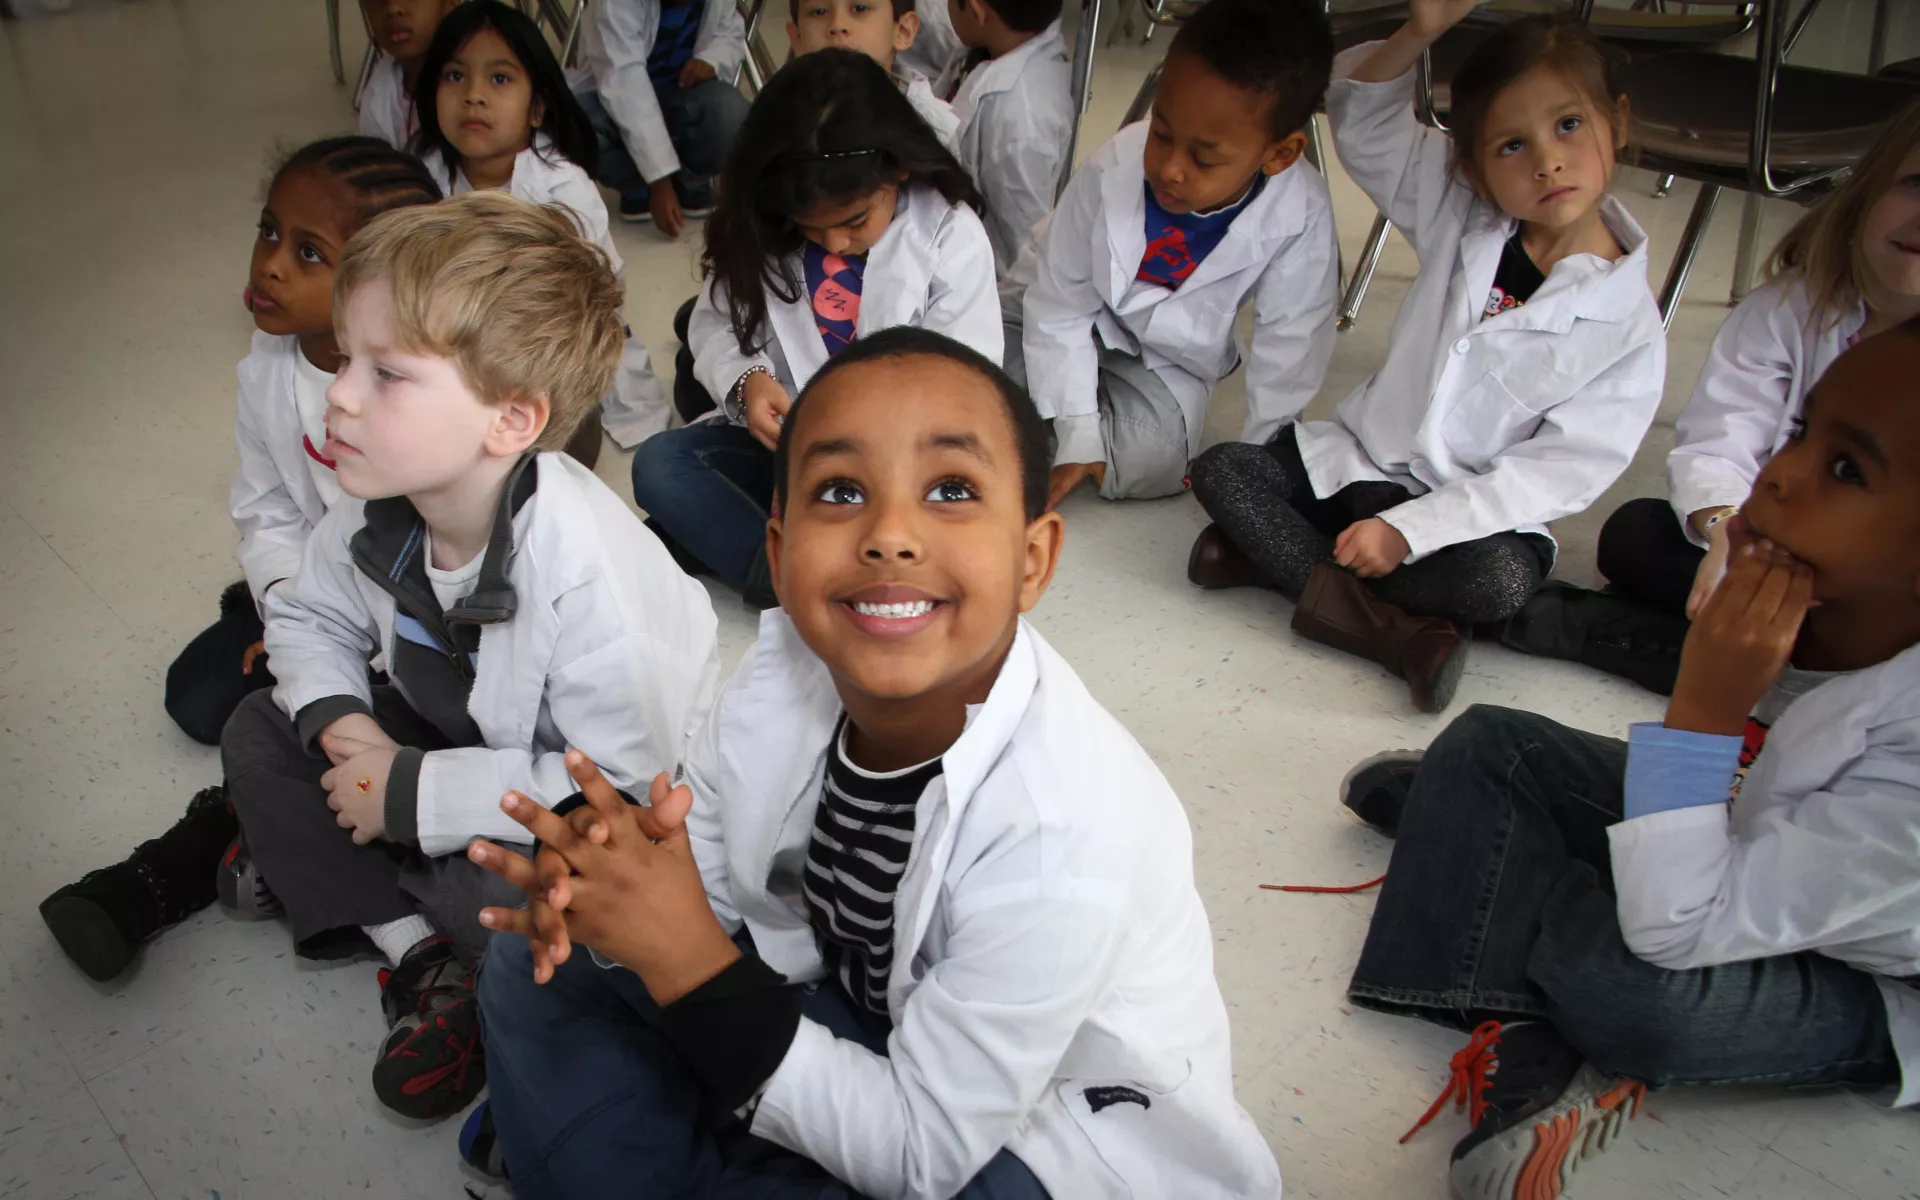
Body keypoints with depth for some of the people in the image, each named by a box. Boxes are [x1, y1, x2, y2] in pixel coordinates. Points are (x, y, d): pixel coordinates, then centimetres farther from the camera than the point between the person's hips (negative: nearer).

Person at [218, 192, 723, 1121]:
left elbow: (624, 785, -34)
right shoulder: (378, 511, -14)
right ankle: (420, 956, -4)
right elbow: (307, 616, 6)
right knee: (261, 733, -3)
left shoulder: (586, 570, -36)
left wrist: (415, 794, -29)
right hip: (464, 736, 7)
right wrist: (338, 722, -16)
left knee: (499, 886, -34)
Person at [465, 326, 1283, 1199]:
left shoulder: (1069, 838, -34)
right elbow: (703, 876, -2)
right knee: (541, 970, -1)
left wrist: (692, 960, -32)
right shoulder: (784, 672, -18)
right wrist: (606, 867, -26)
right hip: (866, 1012, 5)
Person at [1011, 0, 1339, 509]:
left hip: (1165, 362, 1)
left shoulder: (1302, 218, -30)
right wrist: (1077, 436, -21)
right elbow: (1059, 309, -19)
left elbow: (1289, 349, -17)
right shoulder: (1111, 173, -30)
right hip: (1067, 320, 0)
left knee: (1148, 464, -22)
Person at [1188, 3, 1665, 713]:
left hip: (1479, 508, -4)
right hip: (1363, 455, 4)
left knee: (1502, 581, -35)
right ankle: (1392, 631, -23)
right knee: (1220, 471, -16)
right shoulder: (1459, 212, -3)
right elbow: (1364, 123, 2)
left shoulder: (1627, 329, -15)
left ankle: (1280, 554, -23)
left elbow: (1560, 472, -18)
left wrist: (1407, 531, -25)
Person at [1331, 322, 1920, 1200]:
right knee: (1485, 746, -2)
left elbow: (1672, 934, -36)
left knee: (1632, 987, -35)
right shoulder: (1804, 588, -21)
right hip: (1730, 831, 6)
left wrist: (1704, 706, -41)